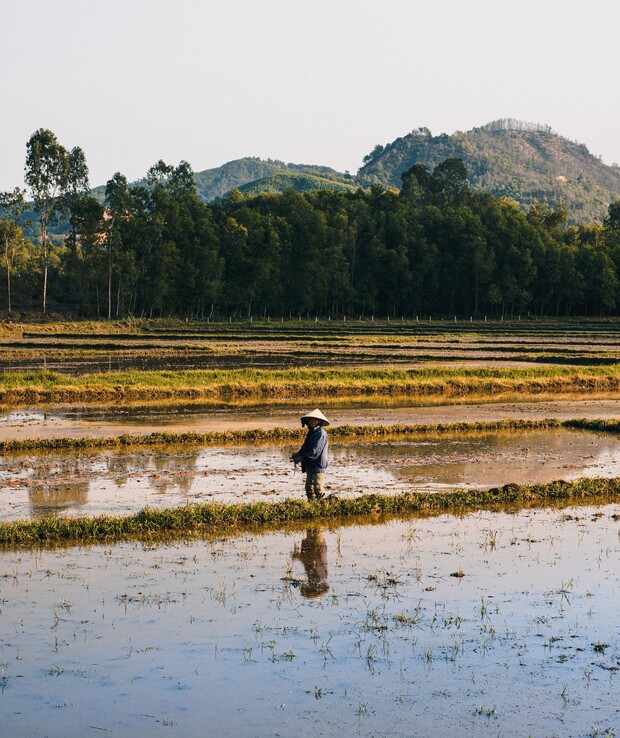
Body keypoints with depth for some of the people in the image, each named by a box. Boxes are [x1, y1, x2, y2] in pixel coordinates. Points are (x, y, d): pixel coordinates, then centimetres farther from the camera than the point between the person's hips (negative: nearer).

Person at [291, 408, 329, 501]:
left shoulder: (321, 433, -16)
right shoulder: (311, 432, 13)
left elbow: (315, 451, -21)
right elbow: (305, 447, 18)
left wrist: (301, 458, -18)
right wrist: (298, 454, -2)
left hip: (318, 466, -10)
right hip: (310, 465, 10)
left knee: (318, 489, -8)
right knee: (309, 489, 14)